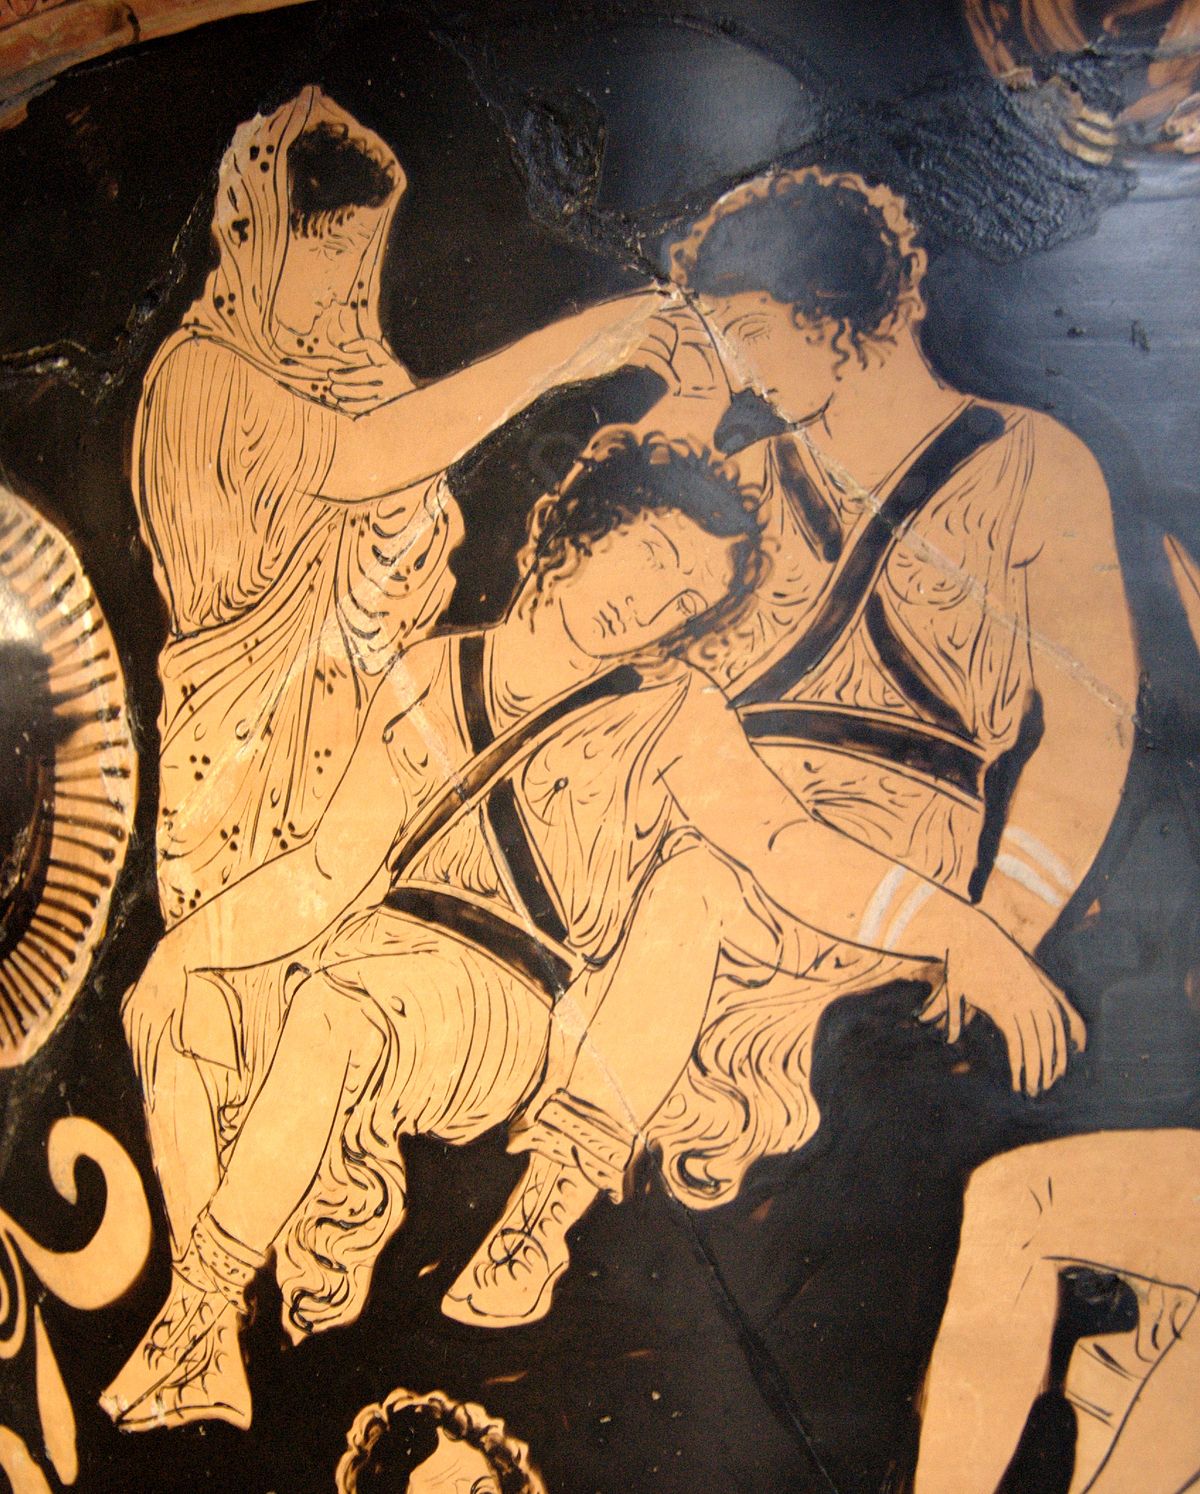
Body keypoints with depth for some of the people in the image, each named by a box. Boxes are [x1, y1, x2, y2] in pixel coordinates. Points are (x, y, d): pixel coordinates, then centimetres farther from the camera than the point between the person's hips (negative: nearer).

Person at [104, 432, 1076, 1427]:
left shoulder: (671, 717, 6)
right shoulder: (433, 679, 13)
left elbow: (797, 854, -6)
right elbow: (333, 872, 12)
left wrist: (966, 941, -20)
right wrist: (185, 950, 1)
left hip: (515, 1009, -2)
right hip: (382, 957, 3)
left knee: (335, 1011, -32)